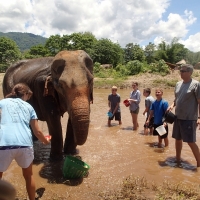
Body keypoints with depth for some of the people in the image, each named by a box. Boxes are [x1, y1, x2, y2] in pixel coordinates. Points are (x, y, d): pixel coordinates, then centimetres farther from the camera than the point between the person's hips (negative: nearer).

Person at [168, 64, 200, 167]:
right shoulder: (178, 84, 9)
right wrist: (172, 105, 1)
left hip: (189, 119, -7)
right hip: (178, 117, 7)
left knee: (191, 142, -3)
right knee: (178, 139, 15)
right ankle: (178, 159, 31)